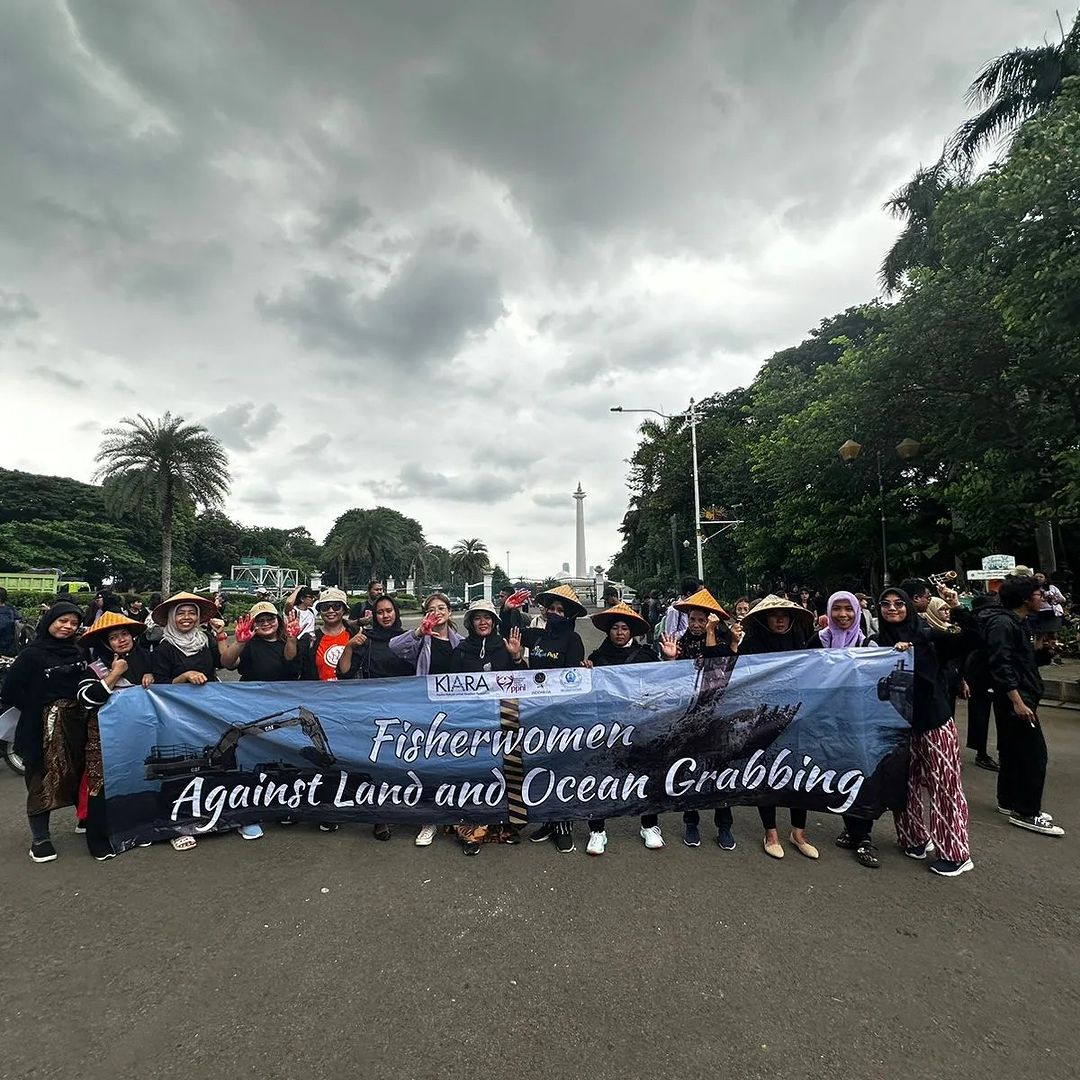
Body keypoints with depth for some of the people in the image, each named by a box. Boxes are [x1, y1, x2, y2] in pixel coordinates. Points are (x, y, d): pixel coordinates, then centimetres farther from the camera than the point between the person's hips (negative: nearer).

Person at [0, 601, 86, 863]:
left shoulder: (76, 652, 9)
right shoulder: (32, 654, -6)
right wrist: (37, 709, -5)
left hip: (75, 723, 5)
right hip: (43, 726, -4)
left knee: (78, 773, 13)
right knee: (42, 779, 3)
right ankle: (39, 838, 14)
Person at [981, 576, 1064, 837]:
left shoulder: (1018, 622, 15)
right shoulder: (1003, 623, -17)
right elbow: (1000, 665, -23)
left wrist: (1043, 650, 5)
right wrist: (1018, 702, -24)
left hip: (1020, 698, 10)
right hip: (1014, 699, -10)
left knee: (1012, 752, 16)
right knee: (1034, 754, -6)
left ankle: (1008, 802, 26)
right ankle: (1025, 812, 2)